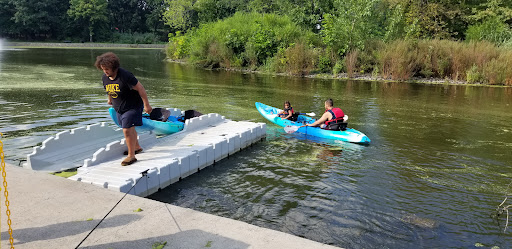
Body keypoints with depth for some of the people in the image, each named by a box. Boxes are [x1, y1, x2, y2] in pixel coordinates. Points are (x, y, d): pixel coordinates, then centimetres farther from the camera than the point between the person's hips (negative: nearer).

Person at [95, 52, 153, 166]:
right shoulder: (104, 77, -3)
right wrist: (110, 100, 34)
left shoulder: (125, 75, -26)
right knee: (129, 129, 21)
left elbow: (140, 88, -22)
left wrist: (146, 104, -19)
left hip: (132, 106, -8)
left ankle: (131, 155, 0)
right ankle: (137, 147, 43)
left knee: (127, 130, -13)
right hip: (119, 108, 8)